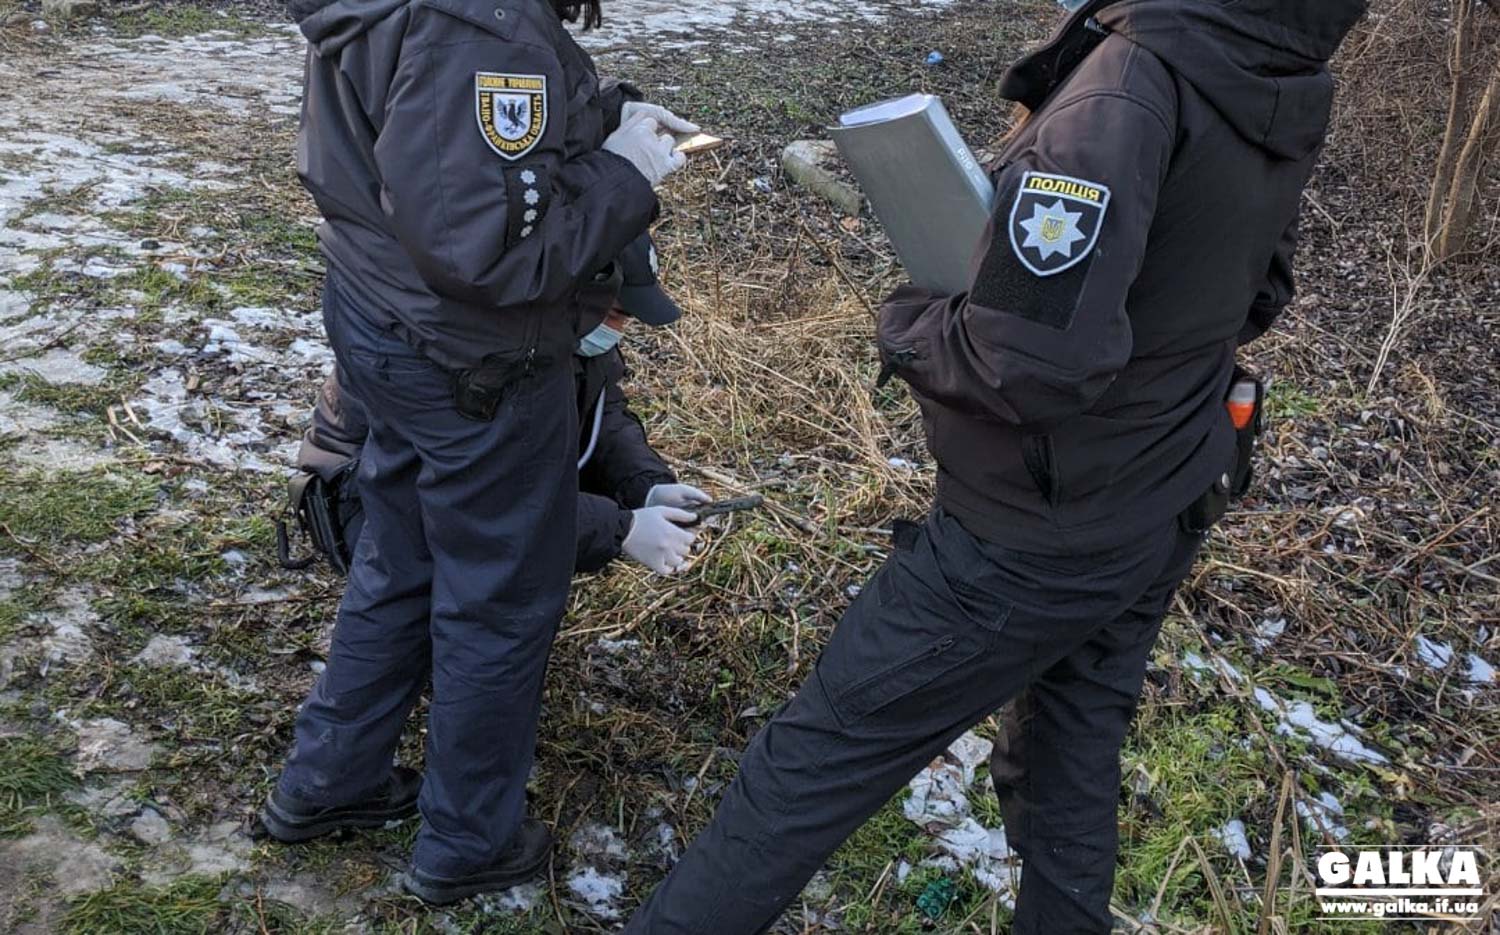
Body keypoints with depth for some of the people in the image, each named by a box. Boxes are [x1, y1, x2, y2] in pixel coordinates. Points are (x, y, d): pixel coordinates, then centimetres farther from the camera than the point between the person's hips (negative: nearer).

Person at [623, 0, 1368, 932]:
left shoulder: (1136, 77, -29)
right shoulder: (1285, 93, -2)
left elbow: (1037, 360, -35)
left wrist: (910, 324, -17)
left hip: (1035, 540, -7)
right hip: (1165, 517, 8)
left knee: (821, 758, 7)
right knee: (1077, 750, 25)